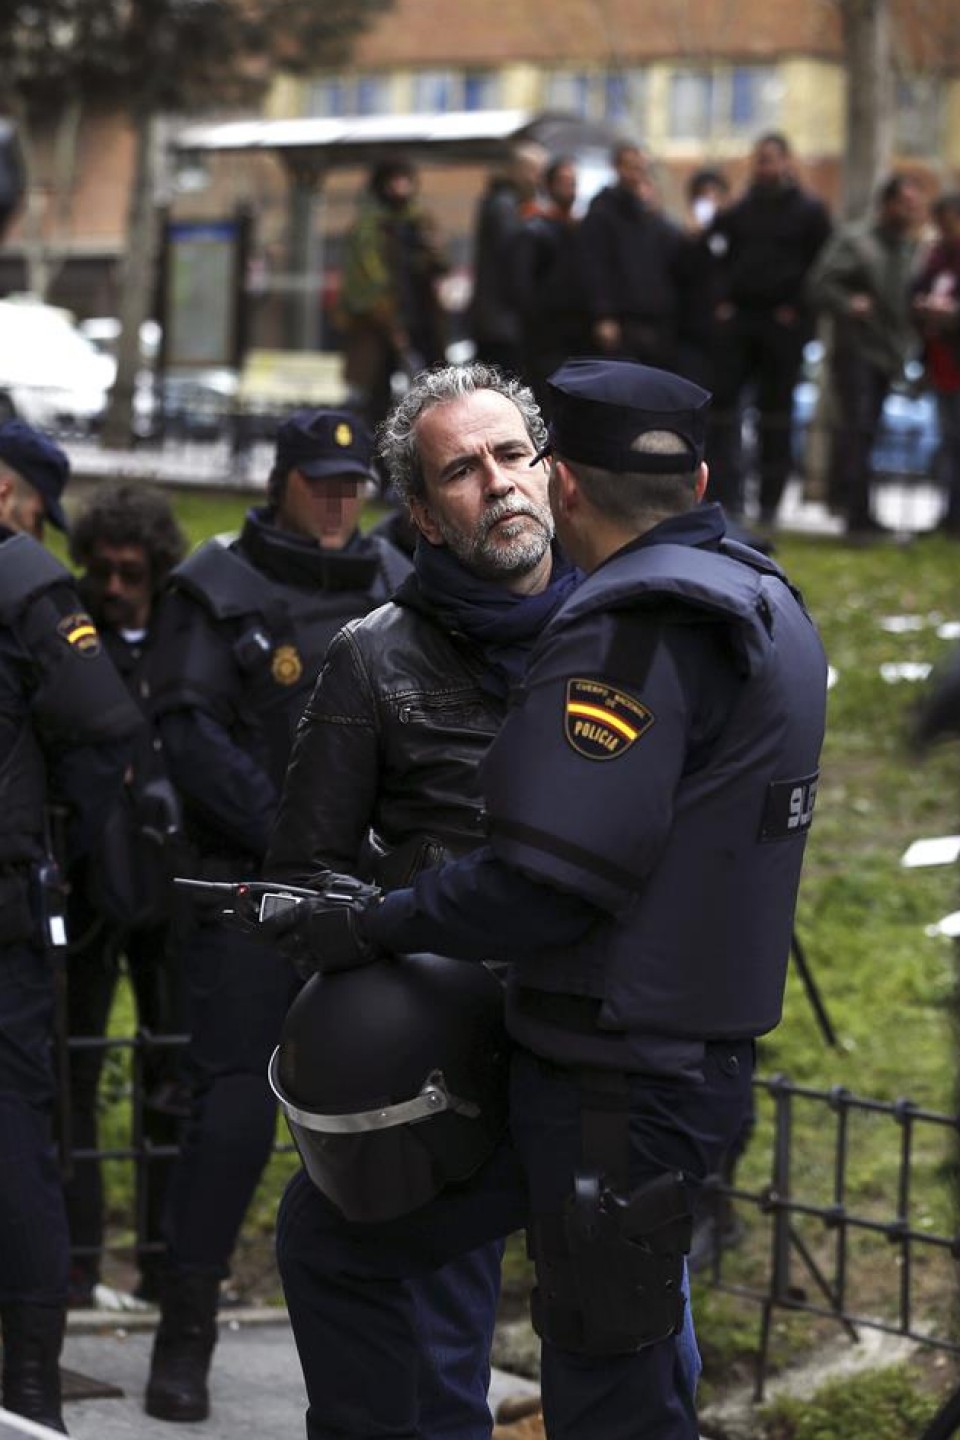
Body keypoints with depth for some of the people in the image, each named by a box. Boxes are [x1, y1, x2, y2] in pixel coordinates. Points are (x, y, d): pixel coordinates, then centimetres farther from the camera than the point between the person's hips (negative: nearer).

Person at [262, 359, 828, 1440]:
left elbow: (548, 881, -25)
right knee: (329, 1230, 17)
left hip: (613, 1092, -10)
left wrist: (377, 925, -11)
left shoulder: (632, 629, -18)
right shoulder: (767, 602, 13)